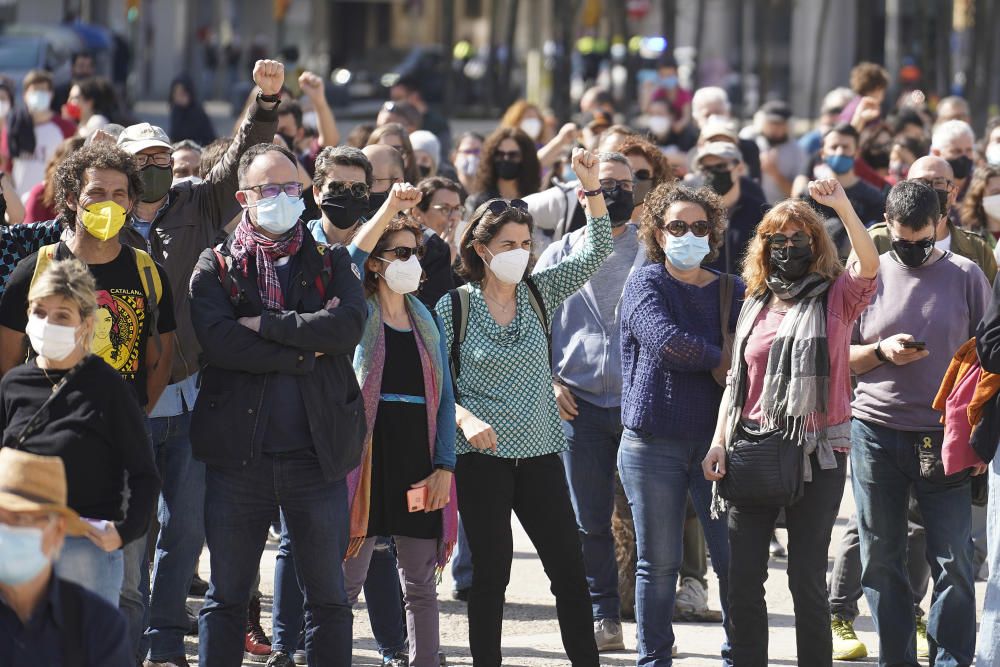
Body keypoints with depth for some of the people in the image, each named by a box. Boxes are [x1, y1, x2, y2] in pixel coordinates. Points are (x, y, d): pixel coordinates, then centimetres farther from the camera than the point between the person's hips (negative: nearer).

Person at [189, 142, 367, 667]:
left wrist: (265, 325, -11)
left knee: (328, 594, 6)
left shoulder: (332, 263, 11)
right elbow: (219, 342, -12)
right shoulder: (216, 268, 6)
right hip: (239, 452, -1)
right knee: (226, 596, 5)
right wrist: (306, 349, -10)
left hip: (316, 452, 1)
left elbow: (349, 325, -9)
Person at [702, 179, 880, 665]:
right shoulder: (755, 306, 13)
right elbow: (736, 379, 16)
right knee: (743, 578, 3)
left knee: (806, 578, -1)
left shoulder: (835, 297, 1)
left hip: (816, 452, -4)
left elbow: (869, 265, -19)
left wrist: (843, 207, -30)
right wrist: (719, 441, 5)